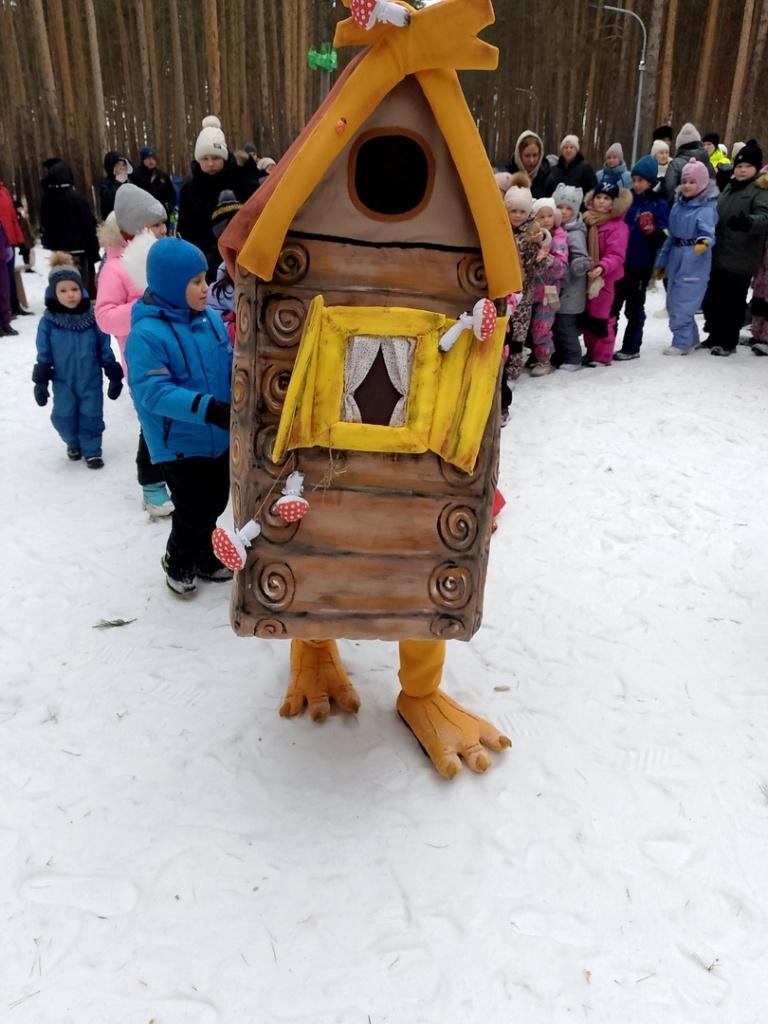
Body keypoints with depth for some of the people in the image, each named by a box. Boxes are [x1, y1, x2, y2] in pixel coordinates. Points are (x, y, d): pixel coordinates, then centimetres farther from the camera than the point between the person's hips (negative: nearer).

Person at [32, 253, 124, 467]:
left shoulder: (93, 318, -7)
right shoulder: (48, 322, -8)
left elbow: (105, 350, 0)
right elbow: (44, 355, -2)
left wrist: (114, 376, 2)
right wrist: (40, 382, -3)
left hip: (91, 380, 0)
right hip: (63, 383, 1)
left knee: (91, 416, 5)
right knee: (63, 418, 7)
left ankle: (92, 451, 22)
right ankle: (74, 444, 34)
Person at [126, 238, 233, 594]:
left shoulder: (211, 319, 0)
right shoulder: (147, 334, -21)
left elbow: (230, 365, 9)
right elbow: (153, 392, -26)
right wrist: (207, 407, -36)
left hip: (220, 438, 7)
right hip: (180, 445, -7)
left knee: (215, 504, 20)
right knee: (193, 511, 3)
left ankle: (204, 556, 44)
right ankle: (178, 562, 31)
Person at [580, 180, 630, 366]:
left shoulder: (618, 226, -14)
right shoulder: (587, 220, 9)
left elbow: (616, 255, -21)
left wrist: (602, 267, -36)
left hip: (606, 279, -7)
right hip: (587, 277, 7)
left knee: (601, 318, -4)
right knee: (587, 316, 14)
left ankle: (603, 356, 6)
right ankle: (591, 351, 28)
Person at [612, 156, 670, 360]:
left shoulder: (660, 205, -7)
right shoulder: (628, 199, 6)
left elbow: (661, 238, -11)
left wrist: (651, 230, -29)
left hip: (641, 265, -5)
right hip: (619, 262, 5)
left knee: (634, 307, 6)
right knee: (612, 304, 10)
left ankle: (631, 347, 17)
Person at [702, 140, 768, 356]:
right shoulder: (728, 188, 15)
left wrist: (748, 222, -47)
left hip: (740, 260, -7)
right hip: (718, 256, 8)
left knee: (733, 302, 0)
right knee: (712, 298, 13)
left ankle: (728, 342, 11)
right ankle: (715, 335, 28)